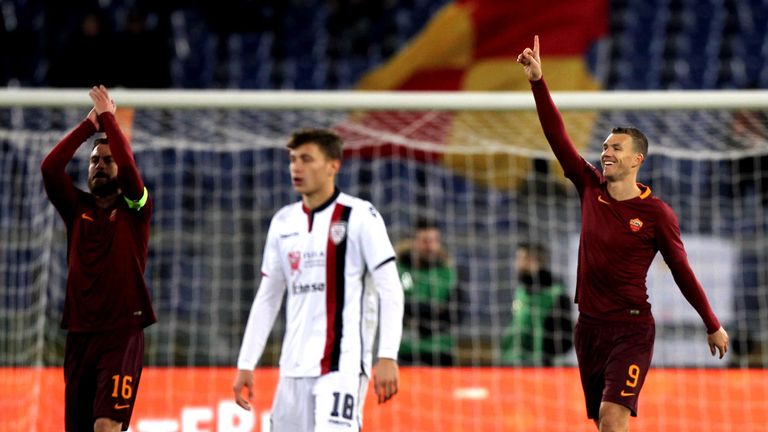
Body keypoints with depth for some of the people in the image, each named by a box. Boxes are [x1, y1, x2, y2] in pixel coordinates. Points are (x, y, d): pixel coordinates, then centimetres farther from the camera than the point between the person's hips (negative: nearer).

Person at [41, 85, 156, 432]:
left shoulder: (134, 209, 3)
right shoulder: (76, 208, 11)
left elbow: (128, 165, -14)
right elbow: (50, 167, -4)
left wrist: (107, 117, -6)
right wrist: (90, 123, -2)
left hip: (122, 333, -4)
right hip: (79, 334, 4)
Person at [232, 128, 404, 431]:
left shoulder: (359, 217, -4)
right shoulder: (283, 222, 13)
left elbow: (390, 291, -8)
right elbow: (267, 298, 19)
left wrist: (388, 357, -17)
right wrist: (246, 364, 14)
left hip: (343, 364, -6)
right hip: (294, 368, 6)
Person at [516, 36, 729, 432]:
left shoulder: (656, 213, -8)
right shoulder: (590, 189, 4)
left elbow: (682, 270, -2)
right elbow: (557, 137, 0)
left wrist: (712, 325, 3)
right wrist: (537, 82, -7)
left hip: (631, 329, -5)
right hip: (589, 326, 5)